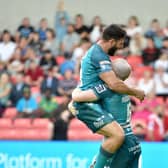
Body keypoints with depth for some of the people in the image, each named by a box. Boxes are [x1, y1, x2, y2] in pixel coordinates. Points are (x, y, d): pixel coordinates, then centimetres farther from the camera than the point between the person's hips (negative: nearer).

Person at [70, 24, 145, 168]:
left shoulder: (96, 51, 17)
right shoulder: (99, 56, -17)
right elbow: (114, 84, -24)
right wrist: (136, 93, -11)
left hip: (88, 105, 11)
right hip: (88, 105, -11)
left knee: (112, 135, 24)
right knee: (118, 135, -24)